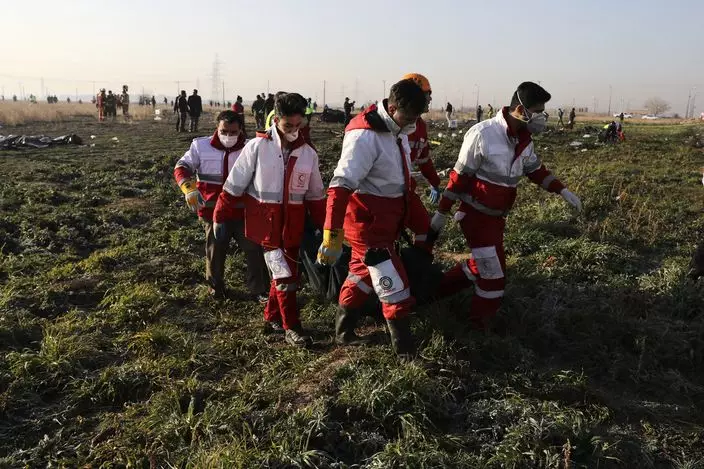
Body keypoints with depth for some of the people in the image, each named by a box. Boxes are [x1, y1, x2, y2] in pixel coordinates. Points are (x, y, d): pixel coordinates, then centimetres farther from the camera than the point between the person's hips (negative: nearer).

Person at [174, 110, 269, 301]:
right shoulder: (201, 146, -4)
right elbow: (182, 167, -5)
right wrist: (189, 188, -24)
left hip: (243, 211, 0)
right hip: (213, 211, 0)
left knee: (254, 250, 1)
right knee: (215, 251, 13)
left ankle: (259, 290, 17)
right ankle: (216, 288, 34)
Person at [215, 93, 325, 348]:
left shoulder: (308, 153, 1)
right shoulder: (257, 147, -10)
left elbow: (315, 195, 9)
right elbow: (234, 186, -4)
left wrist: (325, 228, 9)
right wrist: (219, 219, -2)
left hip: (293, 225, 4)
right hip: (264, 222, -4)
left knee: (287, 272, 13)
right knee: (283, 274, -6)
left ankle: (272, 317, 33)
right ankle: (291, 327, 6)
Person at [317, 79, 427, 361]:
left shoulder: (396, 129, 4)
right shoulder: (364, 136, -25)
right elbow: (341, 187, -30)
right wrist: (332, 236, -33)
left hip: (386, 219, 9)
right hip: (367, 222, -9)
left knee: (364, 272, 20)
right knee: (394, 287, -4)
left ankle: (344, 332, 37)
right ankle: (405, 350, 11)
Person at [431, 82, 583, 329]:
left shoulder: (523, 139, 2)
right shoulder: (482, 134, -22)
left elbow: (536, 170, 15)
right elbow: (460, 176, -17)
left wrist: (562, 191, 4)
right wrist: (442, 212, -12)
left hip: (497, 215, 8)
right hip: (476, 215, -8)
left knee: (482, 265, 20)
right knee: (494, 274, -2)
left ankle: (438, 289, 39)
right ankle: (479, 326, 17)